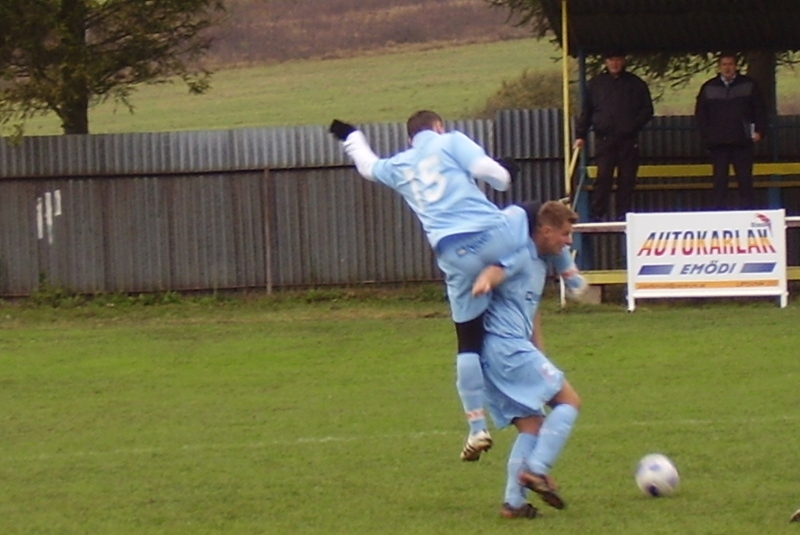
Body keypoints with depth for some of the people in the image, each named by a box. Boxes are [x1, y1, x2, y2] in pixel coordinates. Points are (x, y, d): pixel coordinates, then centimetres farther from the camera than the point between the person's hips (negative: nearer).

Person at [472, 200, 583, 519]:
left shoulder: (540, 263, 23)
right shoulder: (521, 255, -8)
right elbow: (495, 271, -30)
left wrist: (538, 355, 37)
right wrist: (483, 281, -54)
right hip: (507, 346, -10)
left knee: (531, 426, 8)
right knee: (569, 400, -7)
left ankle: (514, 502, 2)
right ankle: (536, 469, -15)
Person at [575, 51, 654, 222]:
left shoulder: (636, 84, 10)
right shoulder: (595, 84, 11)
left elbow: (647, 110, 11)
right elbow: (585, 111, 12)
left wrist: (634, 125, -5)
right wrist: (580, 135, 4)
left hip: (628, 141, 1)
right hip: (604, 140, -1)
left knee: (627, 179, 0)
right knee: (603, 178, -8)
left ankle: (623, 214, 5)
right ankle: (598, 214, -7)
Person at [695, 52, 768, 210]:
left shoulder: (749, 85, 6)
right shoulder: (708, 88, 9)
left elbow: (760, 110, 7)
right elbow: (700, 114, 12)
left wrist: (759, 131, -3)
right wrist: (706, 135, 2)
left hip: (742, 142, -1)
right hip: (718, 143, 1)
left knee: (745, 181, -3)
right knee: (719, 182, 0)